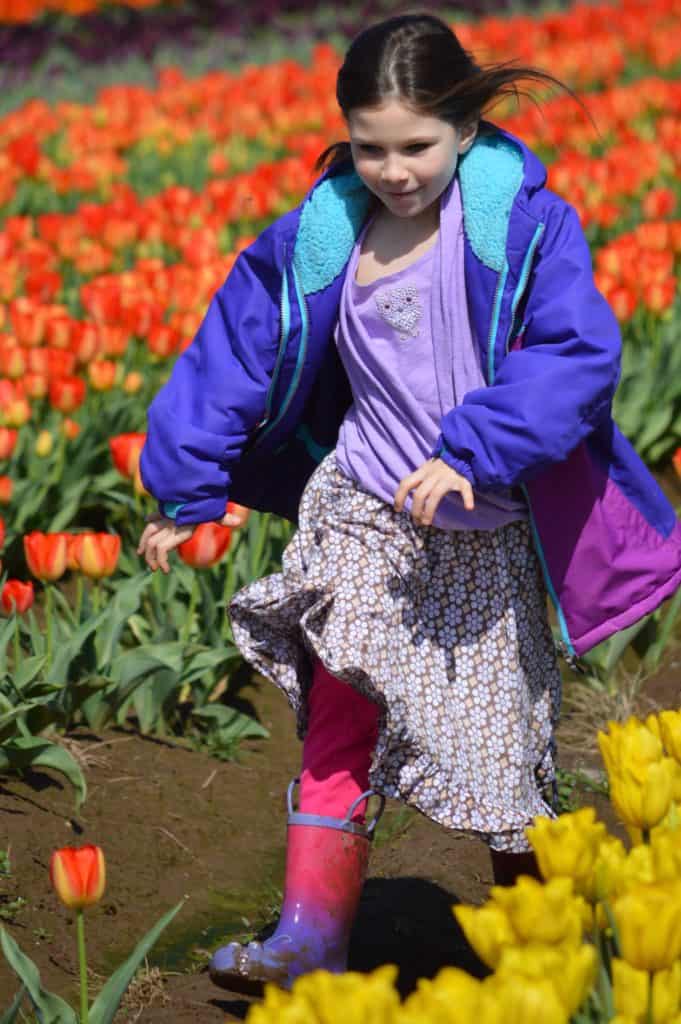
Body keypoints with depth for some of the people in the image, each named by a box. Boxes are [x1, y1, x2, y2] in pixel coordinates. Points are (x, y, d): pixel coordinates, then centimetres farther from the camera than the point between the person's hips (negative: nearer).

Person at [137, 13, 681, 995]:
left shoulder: (523, 224, -12)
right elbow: (233, 354, 9)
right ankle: (311, 938, -13)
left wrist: (470, 452, -33)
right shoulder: (320, 237, -1)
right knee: (338, 723, -12)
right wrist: (185, 491, 11)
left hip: (486, 536, -2)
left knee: (501, 742, 9)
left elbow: (573, 354, -24)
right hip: (365, 518, 2)